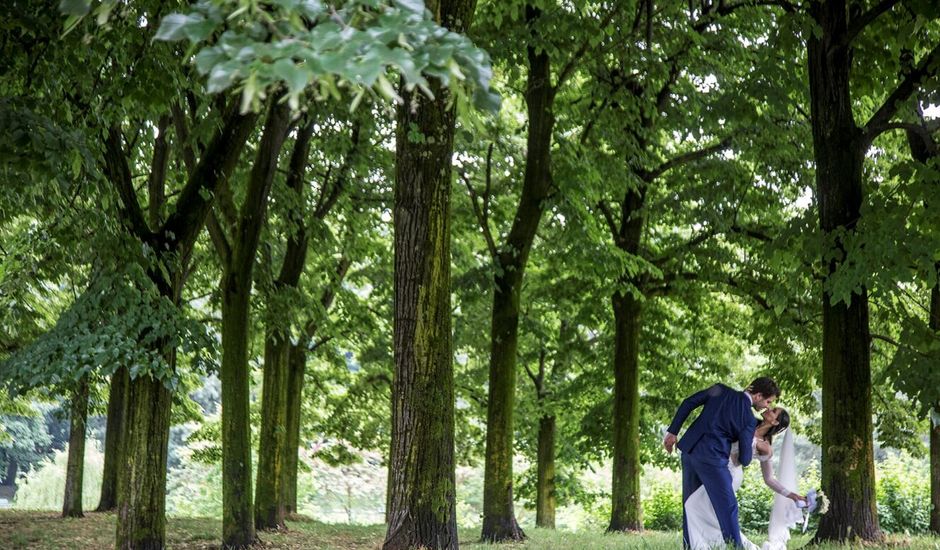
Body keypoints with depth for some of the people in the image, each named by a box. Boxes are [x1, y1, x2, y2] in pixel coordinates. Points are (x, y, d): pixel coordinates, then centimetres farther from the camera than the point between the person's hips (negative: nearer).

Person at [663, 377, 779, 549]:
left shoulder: (720, 390, 5)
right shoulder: (749, 419, -9)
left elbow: (688, 403, 5)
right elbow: (744, 459, -5)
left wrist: (673, 432, 11)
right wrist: (750, 451, 19)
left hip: (689, 449, 7)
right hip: (711, 457, -7)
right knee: (727, 507, -1)